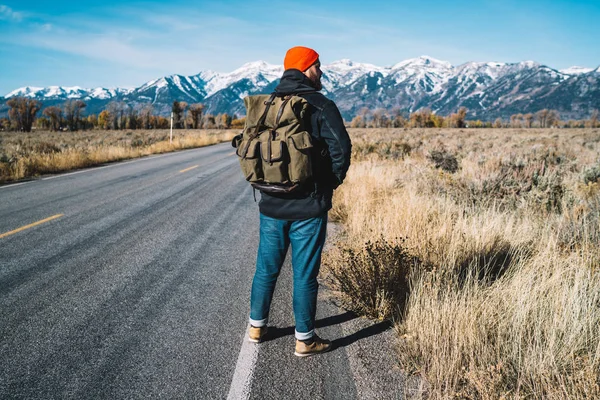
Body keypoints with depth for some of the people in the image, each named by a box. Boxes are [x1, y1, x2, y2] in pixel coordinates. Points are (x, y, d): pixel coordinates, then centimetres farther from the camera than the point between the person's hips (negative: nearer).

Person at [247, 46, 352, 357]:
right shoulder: (320, 105, -11)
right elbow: (341, 148, -20)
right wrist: (331, 182, -3)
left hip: (272, 204, 5)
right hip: (308, 207, -5)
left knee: (266, 267, 18)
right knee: (304, 274, 5)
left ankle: (256, 327, 32)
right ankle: (305, 340, 17)